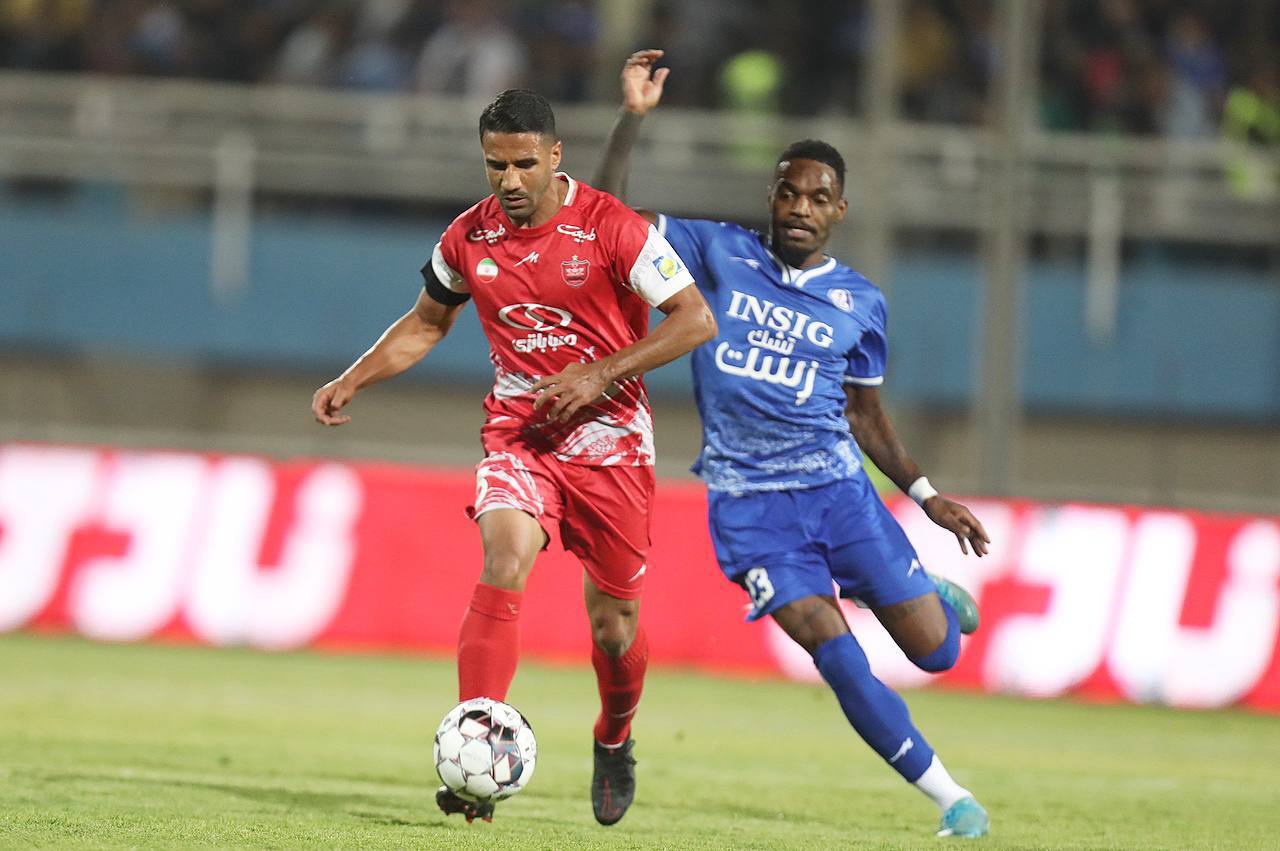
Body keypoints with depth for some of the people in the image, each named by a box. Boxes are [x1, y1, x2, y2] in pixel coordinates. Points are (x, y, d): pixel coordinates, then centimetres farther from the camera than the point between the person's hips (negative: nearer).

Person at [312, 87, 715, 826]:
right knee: (506, 561, -25)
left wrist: (600, 375, -19)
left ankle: (615, 744, 37)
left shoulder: (611, 226, -12)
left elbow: (695, 320, -11)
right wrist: (351, 381, 5)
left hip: (610, 436, -2)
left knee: (615, 620, 5)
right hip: (518, 431, 2)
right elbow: (426, 323, 19)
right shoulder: (469, 238, 0)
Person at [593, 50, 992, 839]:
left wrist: (927, 495, 10)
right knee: (838, 656, -16)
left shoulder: (859, 302, 6)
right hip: (747, 502, -2)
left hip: (837, 486, 2)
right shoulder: (721, 254, 3)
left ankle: (939, 596, 39)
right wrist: (633, 119, -8)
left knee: (935, 652, 0)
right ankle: (950, 798, -3)